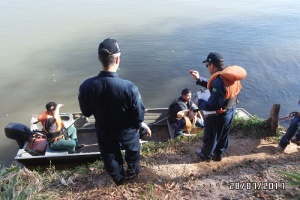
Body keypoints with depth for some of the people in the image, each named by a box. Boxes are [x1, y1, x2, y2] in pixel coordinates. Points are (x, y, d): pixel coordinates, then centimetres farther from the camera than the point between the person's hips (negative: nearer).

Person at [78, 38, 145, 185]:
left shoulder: (86, 86, -25)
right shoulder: (129, 87, -35)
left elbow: (86, 112, -8)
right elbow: (139, 114, -21)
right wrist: (138, 126, 2)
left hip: (104, 131, 2)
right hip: (127, 131, -2)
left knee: (110, 157, 31)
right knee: (132, 151, 32)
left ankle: (119, 178, 57)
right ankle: (133, 171, 59)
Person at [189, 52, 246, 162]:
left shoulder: (219, 82, -34)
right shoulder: (230, 76, -4)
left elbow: (212, 106, -33)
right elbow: (212, 85, 12)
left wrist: (200, 102, -16)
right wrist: (199, 79, 6)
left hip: (218, 116, -8)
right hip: (230, 112, 9)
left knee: (210, 137, 17)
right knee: (223, 135, 26)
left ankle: (205, 155, 41)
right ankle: (218, 154, 48)